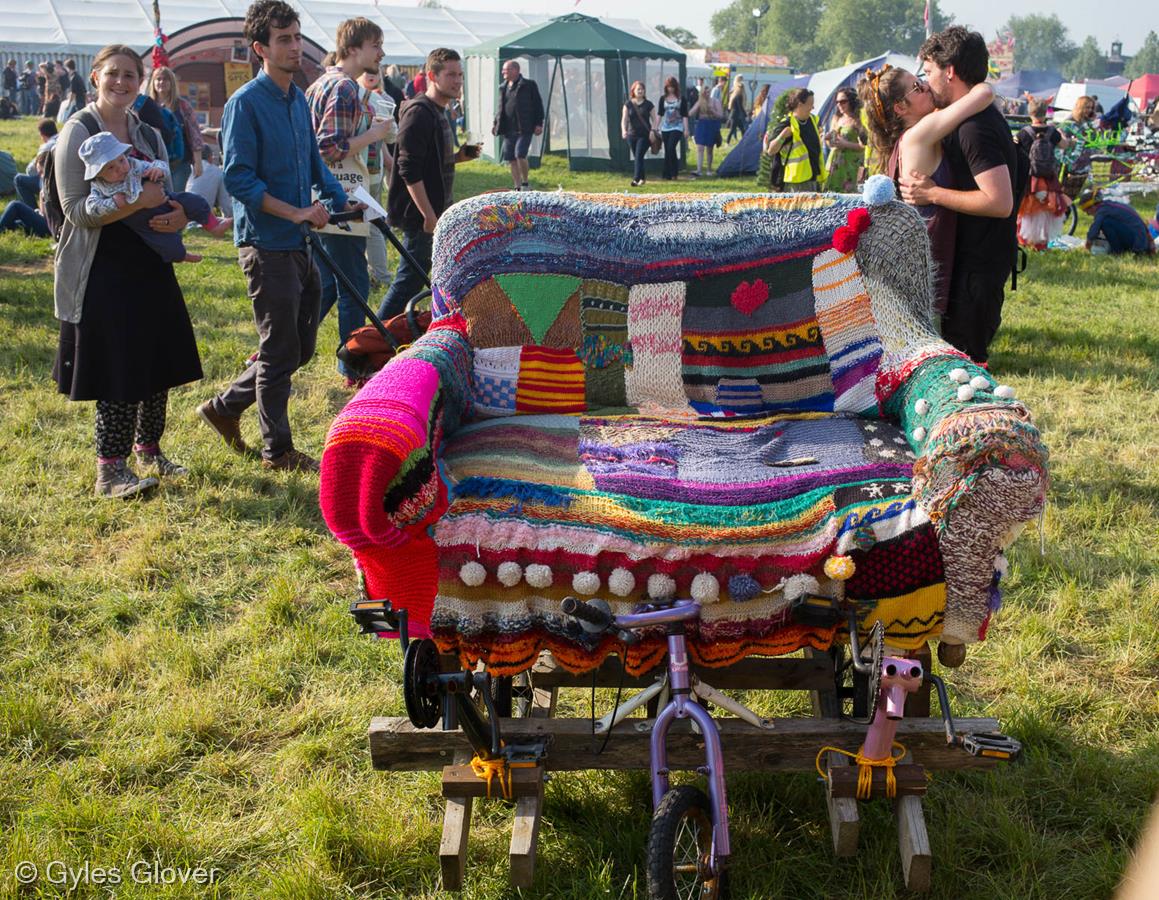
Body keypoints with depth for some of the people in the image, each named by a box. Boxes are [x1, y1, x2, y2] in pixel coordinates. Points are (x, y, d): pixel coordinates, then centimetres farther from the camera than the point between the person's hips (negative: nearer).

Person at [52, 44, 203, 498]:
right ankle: (110, 471, 4)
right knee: (119, 373, -6)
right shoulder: (78, 133, -7)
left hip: (149, 264, 7)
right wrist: (138, 201, -24)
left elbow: (164, 194, 20)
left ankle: (148, 450, 30)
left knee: (158, 364, 11)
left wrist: (178, 215, -4)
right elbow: (77, 209, -14)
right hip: (104, 270, -7)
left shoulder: (146, 135, 12)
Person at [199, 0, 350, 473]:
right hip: (267, 245, -8)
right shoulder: (245, 104, -12)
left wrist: (342, 202, 15)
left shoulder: (299, 100, 12)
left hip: (300, 244, 8)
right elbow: (238, 178, -17)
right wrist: (296, 213, -20)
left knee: (301, 346, 15)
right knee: (280, 352, 1)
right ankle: (277, 450, 16)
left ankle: (224, 407, 30)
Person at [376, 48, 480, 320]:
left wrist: (458, 157, 9)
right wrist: (429, 216, -23)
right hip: (421, 216, -10)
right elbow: (409, 171, -22)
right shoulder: (419, 113, -16)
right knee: (410, 279, -6)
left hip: (437, 213, 10)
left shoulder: (439, 113, 16)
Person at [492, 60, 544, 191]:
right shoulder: (503, 88, 15)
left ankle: (525, 184, 1)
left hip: (524, 129, -6)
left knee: (520, 155, -17)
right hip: (508, 130, 6)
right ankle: (518, 188, 13)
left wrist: (538, 124, -9)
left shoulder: (529, 85, -3)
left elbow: (538, 105, -3)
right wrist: (495, 122, 11)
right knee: (512, 160, 5)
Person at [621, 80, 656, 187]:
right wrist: (624, 130, -20)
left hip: (645, 135, -3)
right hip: (632, 135, 3)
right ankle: (642, 178, 27)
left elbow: (654, 119, 4)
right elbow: (624, 119, -3)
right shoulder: (628, 104, 3)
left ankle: (636, 179, -18)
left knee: (639, 156, -14)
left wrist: (652, 131, -11)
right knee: (636, 157, 10)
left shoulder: (648, 104, 1)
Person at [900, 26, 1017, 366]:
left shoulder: (975, 129, -22)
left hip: (980, 261, -10)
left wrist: (932, 194, -23)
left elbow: (1000, 203, -29)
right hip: (973, 252, 10)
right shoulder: (983, 116, 11)